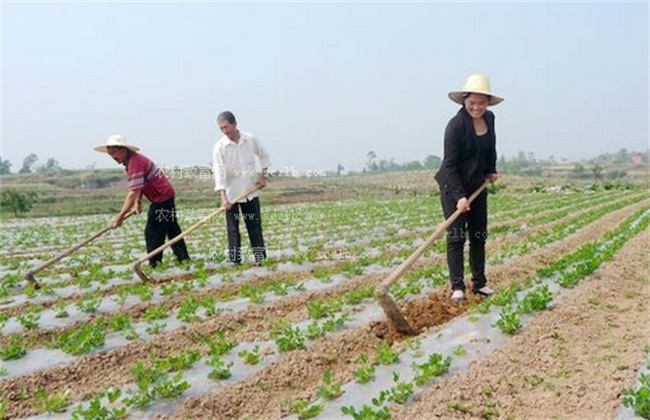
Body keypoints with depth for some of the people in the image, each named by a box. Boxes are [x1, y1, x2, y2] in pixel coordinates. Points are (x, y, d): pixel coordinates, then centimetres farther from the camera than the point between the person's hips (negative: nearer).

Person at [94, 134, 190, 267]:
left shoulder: (135, 163, -23)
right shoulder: (132, 160, 8)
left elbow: (133, 193, -28)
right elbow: (140, 186, 10)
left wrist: (120, 216, -27)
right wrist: (137, 202, -5)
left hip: (162, 197, -10)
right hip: (166, 194, 10)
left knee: (153, 232, -7)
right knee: (171, 228, 16)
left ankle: (154, 264, -3)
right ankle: (183, 257, 24)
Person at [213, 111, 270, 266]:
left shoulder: (251, 139, -3)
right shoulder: (219, 147, -12)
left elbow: (263, 155, 14)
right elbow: (219, 172, -20)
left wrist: (263, 175, 5)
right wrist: (223, 197, -29)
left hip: (250, 190, 2)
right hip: (230, 193, -2)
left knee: (255, 224, 8)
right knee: (232, 228, 0)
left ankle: (259, 256, 17)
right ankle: (235, 260, 8)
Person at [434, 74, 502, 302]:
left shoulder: (489, 119, 2)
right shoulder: (456, 125, -19)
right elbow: (450, 164, -20)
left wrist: (492, 170, 15)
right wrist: (459, 196, -25)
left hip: (478, 185, 7)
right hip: (454, 186, -7)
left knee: (479, 236, 11)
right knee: (456, 236, -6)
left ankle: (479, 283, 22)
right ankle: (457, 287, 0)